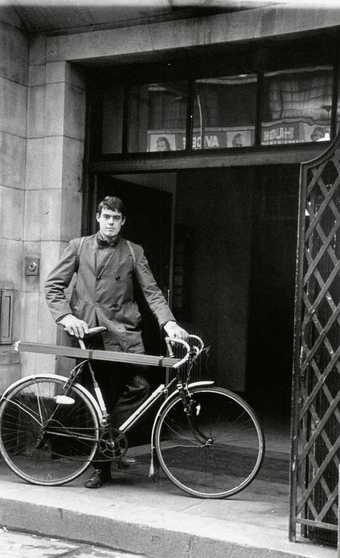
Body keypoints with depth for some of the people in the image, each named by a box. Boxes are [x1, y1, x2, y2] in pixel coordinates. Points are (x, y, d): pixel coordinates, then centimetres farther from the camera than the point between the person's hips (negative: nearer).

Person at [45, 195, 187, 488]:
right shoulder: (79, 246, 10)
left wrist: (168, 321, -11)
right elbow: (53, 285, 7)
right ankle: (102, 466, 15)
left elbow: (151, 291, 4)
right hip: (89, 329, 0)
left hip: (123, 329, 0)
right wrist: (66, 315, -9)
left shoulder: (133, 252, 10)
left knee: (139, 386, -18)